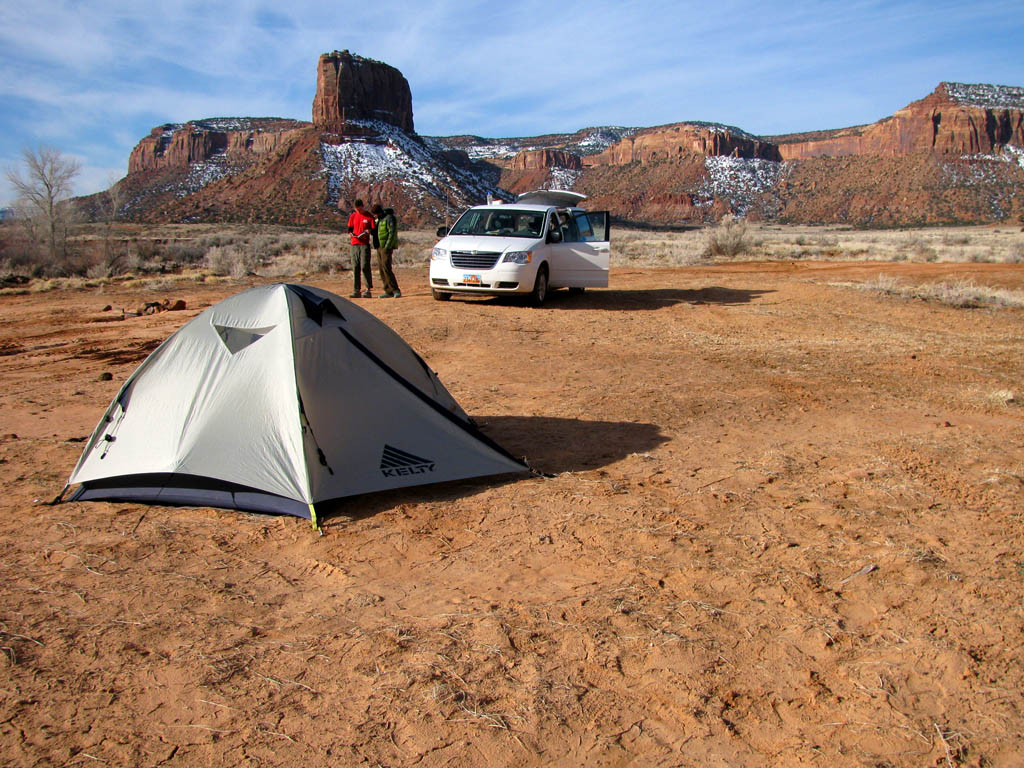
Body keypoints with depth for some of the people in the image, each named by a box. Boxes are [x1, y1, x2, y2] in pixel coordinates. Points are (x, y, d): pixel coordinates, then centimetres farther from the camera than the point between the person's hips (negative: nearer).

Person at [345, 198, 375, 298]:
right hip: (354, 244, 4)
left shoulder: (369, 217, 0)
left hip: (365, 244, -4)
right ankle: (356, 290, 7)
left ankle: (369, 290, -7)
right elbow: (350, 229, 18)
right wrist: (351, 233, -4)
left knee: (365, 267, -11)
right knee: (355, 268, 3)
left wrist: (369, 231, -20)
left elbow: (375, 231, 1)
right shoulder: (353, 216, 12)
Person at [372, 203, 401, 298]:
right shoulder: (379, 219, 17)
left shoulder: (390, 218, -11)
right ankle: (389, 291, 7)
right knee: (381, 269, 5)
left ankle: (396, 291, -16)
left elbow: (392, 233, -19)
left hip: (386, 247, -9)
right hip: (379, 247, 9)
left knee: (386, 268, -18)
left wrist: (387, 247, -24)